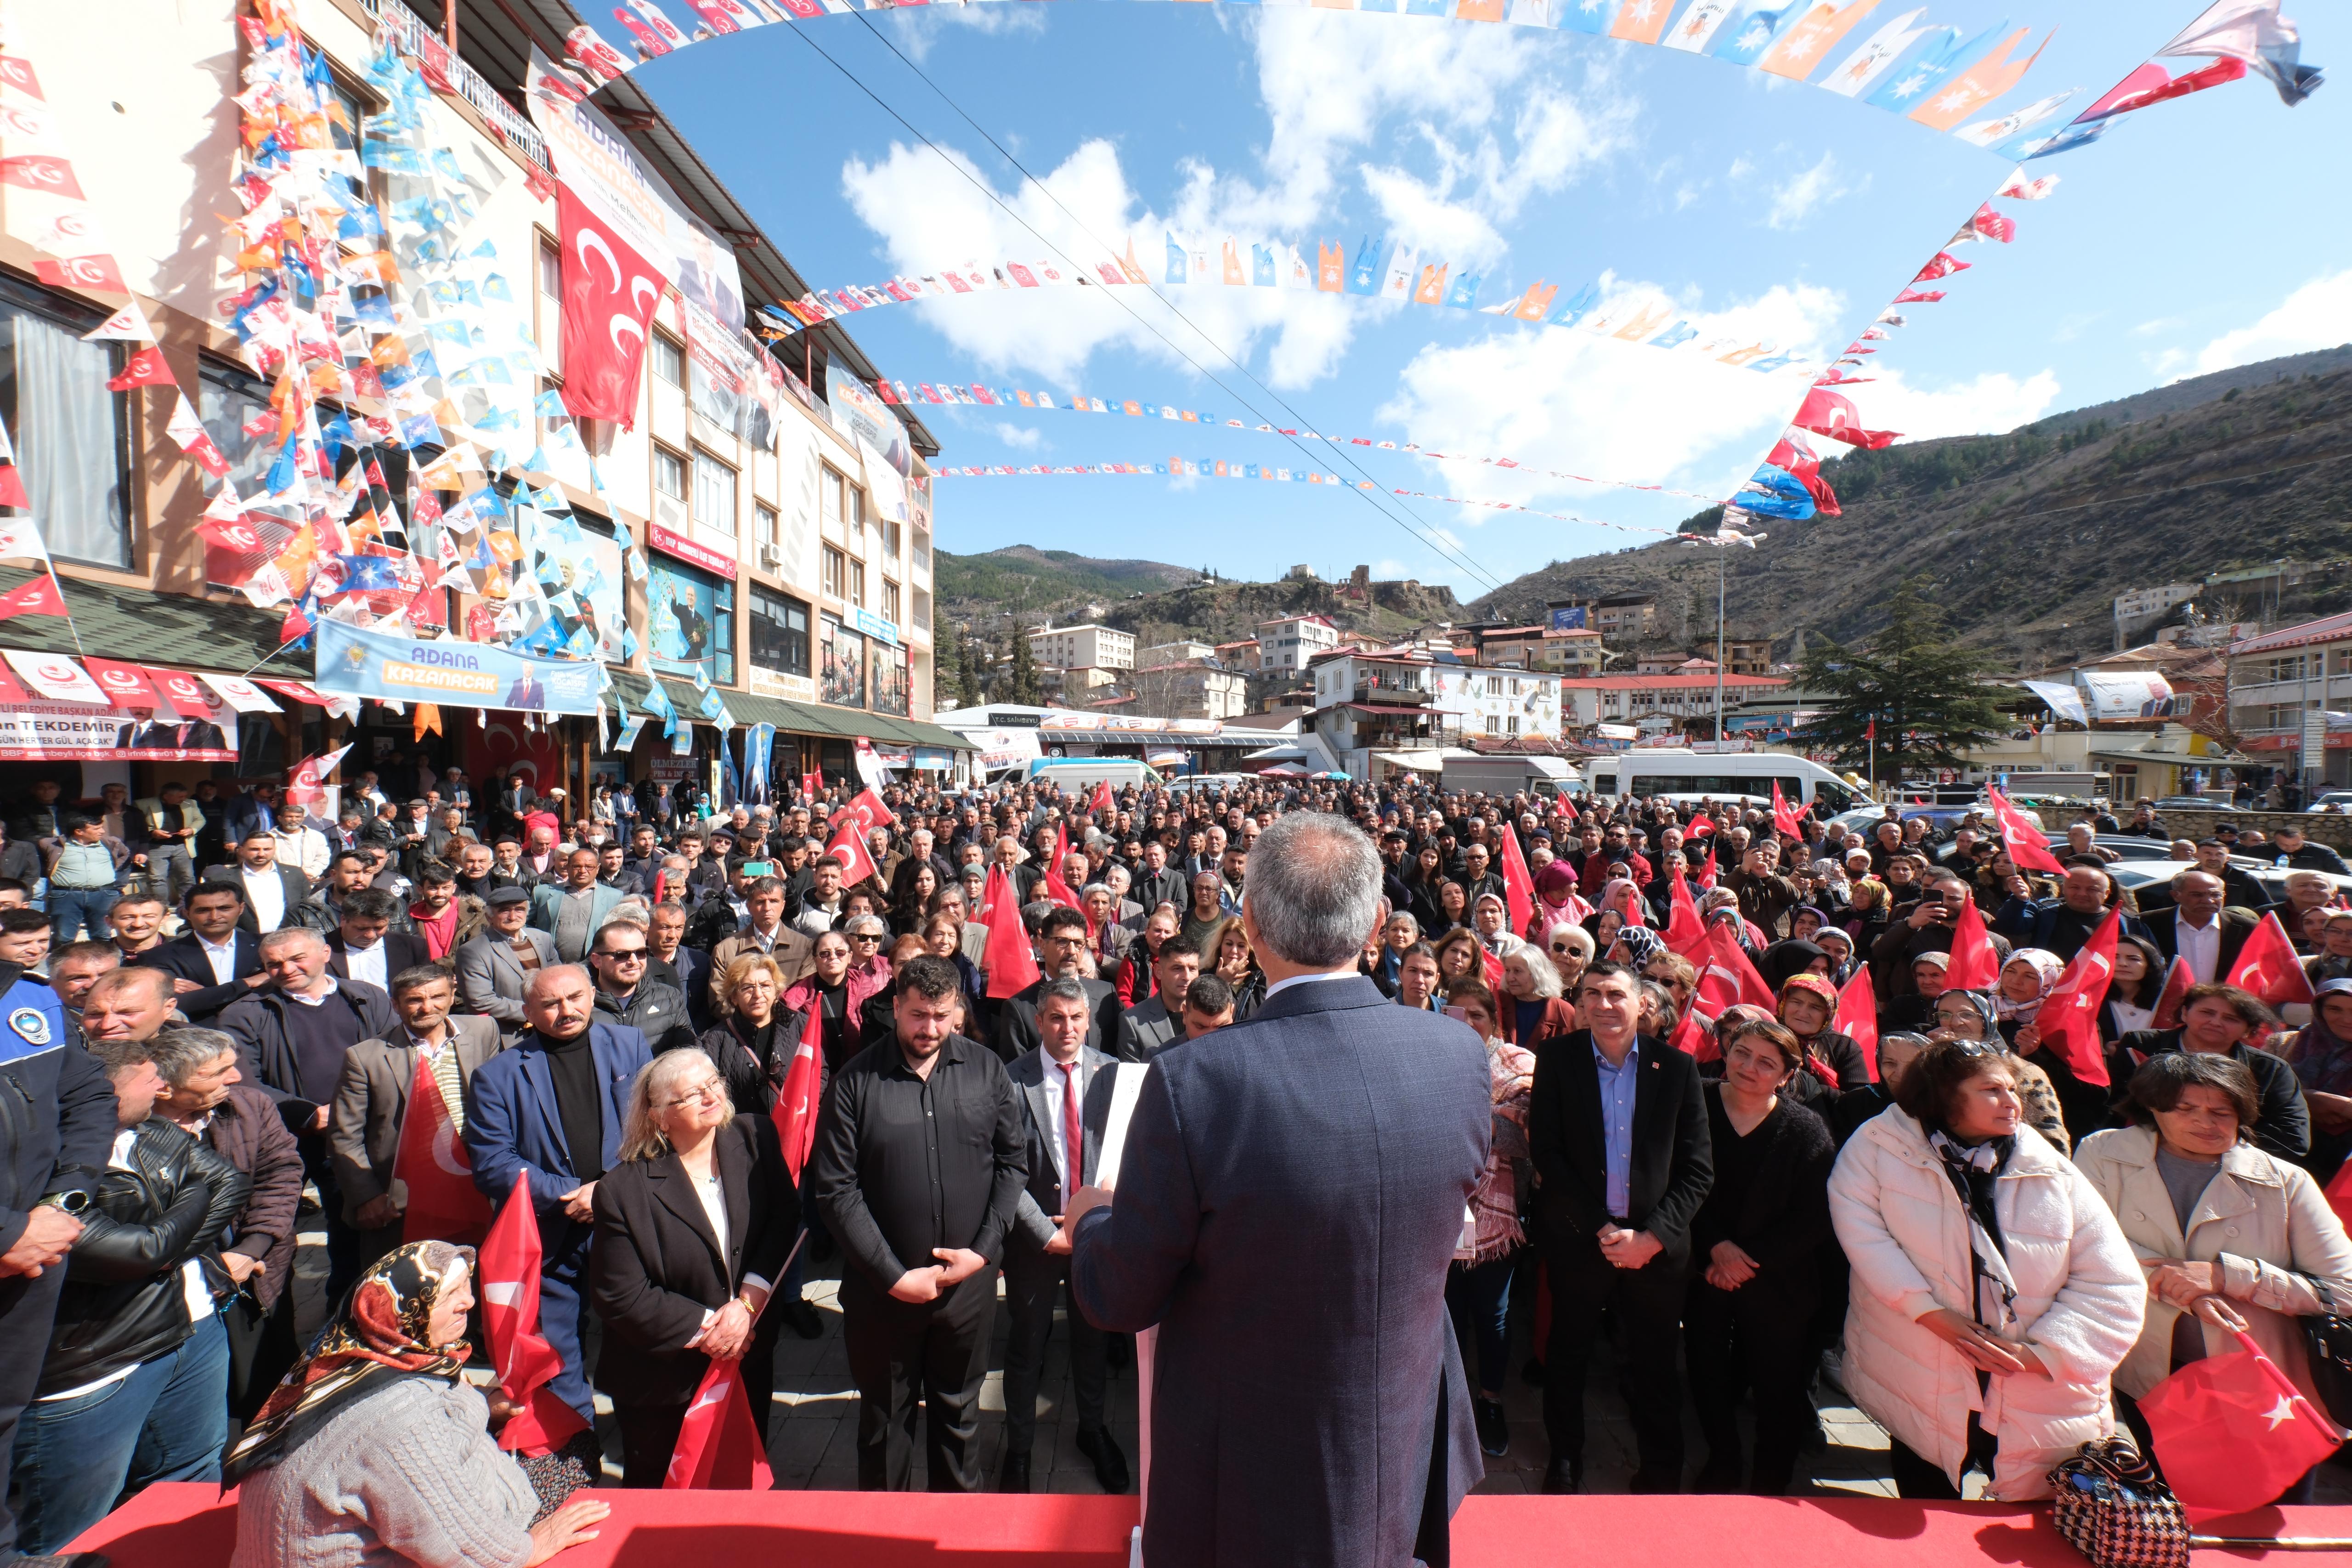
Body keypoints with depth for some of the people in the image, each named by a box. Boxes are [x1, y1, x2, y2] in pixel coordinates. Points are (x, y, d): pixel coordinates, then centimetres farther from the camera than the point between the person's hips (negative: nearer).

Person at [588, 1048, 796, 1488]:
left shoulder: (755, 1138, -9)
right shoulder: (623, 1190, -18)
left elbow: (784, 1219, -11)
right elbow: (621, 1298, -16)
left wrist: (748, 1302, -21)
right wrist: (707, 1329, -16)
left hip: (750, 1361, 3)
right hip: (663, 1383, -2)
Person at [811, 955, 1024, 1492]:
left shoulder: (986, 1070, -5)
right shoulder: (855, 1080, -11)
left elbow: (1011, 1162, -1)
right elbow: (836, 1187, -11)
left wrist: (984, 1250, -10)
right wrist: (893, 1275, -14)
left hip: (968, 1281, 2)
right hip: (882, 1286, -1)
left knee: (959, 1411, 21)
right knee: (884, 1418, 19)